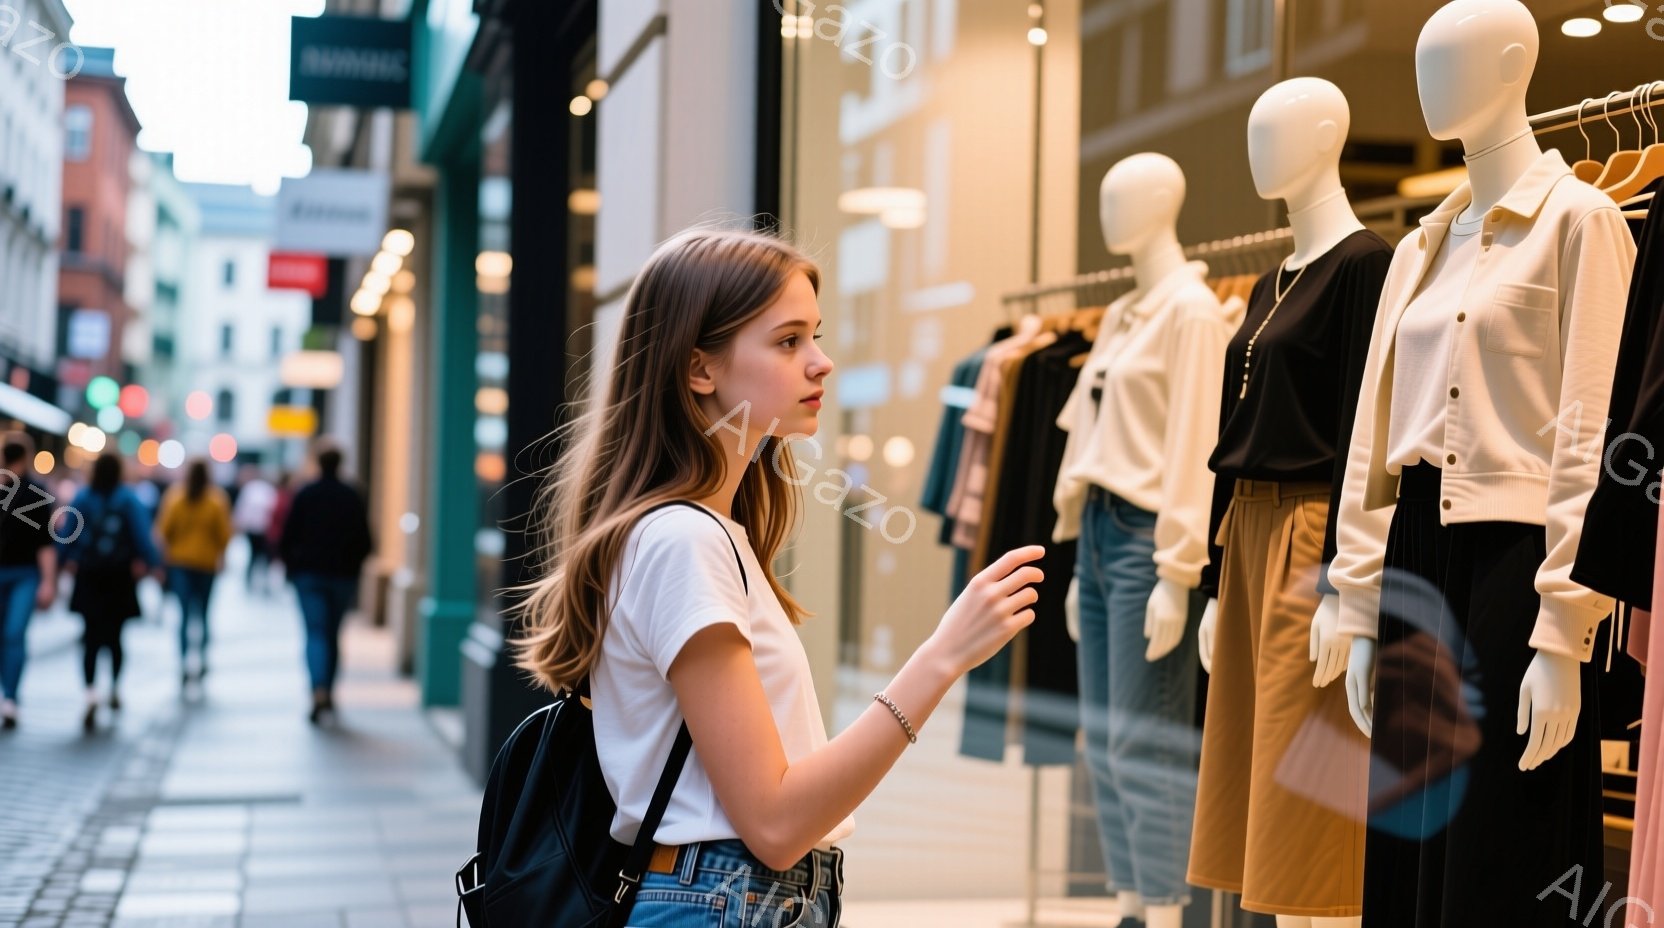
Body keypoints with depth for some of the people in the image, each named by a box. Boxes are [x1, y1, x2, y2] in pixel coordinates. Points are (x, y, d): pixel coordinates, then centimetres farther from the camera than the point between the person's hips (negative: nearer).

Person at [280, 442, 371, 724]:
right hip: (342, 576, 2)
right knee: (333, 634, 14)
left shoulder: (304, 495, -3)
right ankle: (329, 692, 18)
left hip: (308, 574, -2)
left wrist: (292, 567, 12)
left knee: (316, 633, -6)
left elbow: (288, 537, -2)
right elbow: (364, 541, 3)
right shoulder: (353, 497, 1)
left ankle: (319, 692, -25)